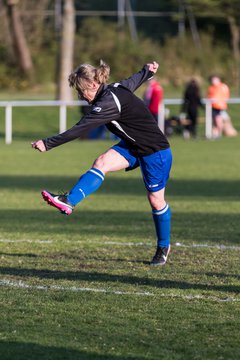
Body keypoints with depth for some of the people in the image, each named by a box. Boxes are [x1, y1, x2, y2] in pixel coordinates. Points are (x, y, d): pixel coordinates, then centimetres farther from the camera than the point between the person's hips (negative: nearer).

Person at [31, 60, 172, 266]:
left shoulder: (109, 103, -30)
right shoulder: (117, 88, -3)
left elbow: (80, 129, -33)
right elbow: (135, 80, 19)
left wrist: (48, 144, -32)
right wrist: (148, 71, 40)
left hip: (155, 152, -9)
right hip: (132, 145, 9)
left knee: (156, 200, 5)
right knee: (101, 163, -16)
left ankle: (164, 246, 23)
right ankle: (69, 202, -29)